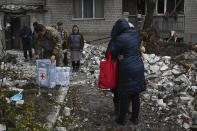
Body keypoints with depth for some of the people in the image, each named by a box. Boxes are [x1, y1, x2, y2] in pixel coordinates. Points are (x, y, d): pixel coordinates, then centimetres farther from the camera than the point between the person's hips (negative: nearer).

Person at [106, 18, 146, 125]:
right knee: (136, 95, 15)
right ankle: (135, 118, 26)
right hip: (139, 67, 6)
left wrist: (113, 40, 4)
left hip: (127, 70, -6)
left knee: (124, 96, 6)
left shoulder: (120, 39, -17)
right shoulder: (135, 34, 2)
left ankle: (122, 119, 18)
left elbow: (112, 53, -8)